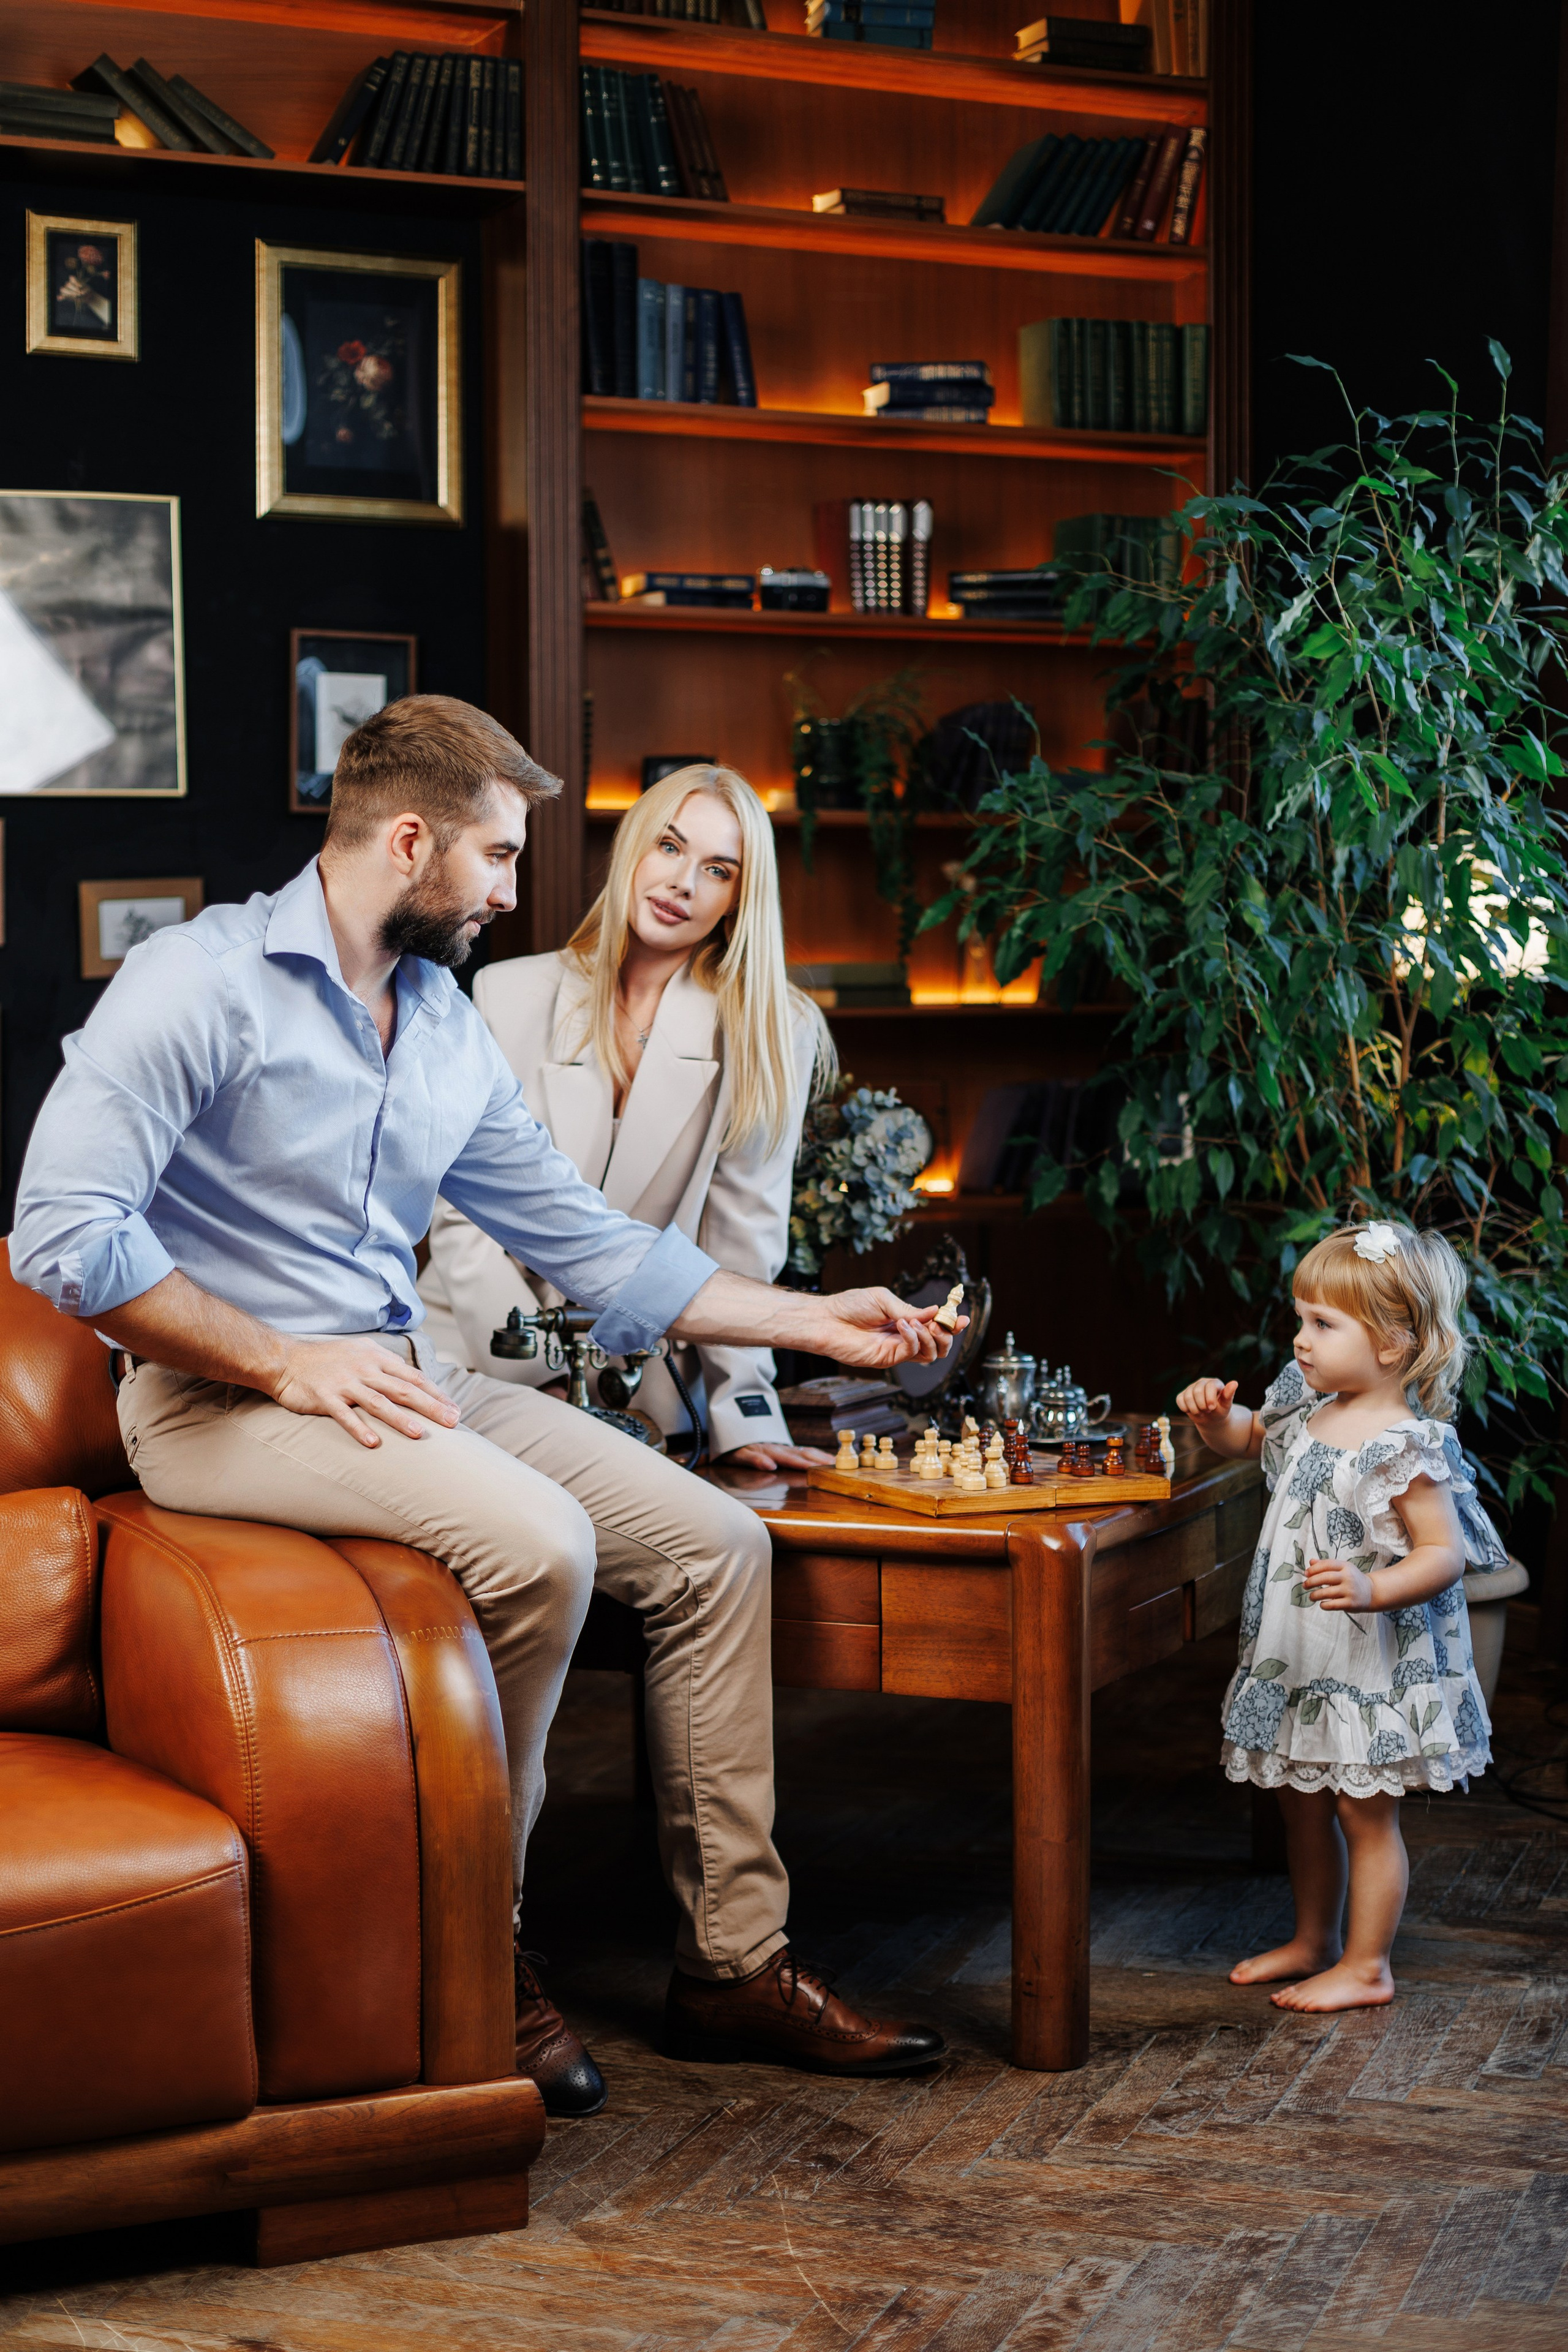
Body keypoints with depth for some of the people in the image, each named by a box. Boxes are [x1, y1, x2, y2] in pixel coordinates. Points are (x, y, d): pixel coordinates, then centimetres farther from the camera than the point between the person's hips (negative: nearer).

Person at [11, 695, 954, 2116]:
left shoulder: (450, 1035, 14)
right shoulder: (207, 980, -11)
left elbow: (590, 1245, 19)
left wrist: (811, 1320, 15)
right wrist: (287, 1364, -19)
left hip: (401, 1380, 8)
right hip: (225, 1400, -8)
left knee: (714, 1544, -4)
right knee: (536, 1543, -30)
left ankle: (735, 1961, 2)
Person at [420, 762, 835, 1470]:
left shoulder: (764, 1035, 2)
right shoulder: (507, 996, 3)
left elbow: (742, 1240, 0)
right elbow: (460, 1213, 0)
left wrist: (743, 1414, -10)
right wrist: (545, 1379, -12)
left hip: (641, 1390, 0)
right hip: (478, 1354, 1)